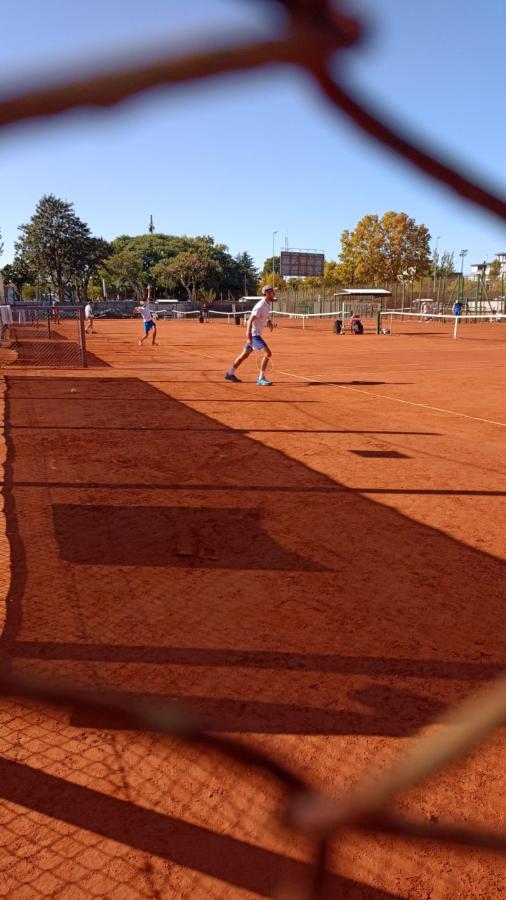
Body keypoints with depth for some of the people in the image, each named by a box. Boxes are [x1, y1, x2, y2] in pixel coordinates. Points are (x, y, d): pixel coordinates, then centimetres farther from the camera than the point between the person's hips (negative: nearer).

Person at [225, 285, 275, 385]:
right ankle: (261, 379, -15)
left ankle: (230, 374, 31)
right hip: (253, 334, -10)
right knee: (267, 353, -18)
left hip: (257, 334, 10)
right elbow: (250, 320, -23)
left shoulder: (267, 305, 9)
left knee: (245, 355, 19)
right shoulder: (261, 306, -19)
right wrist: (249, 335, -30)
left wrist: (269, 322, 2)